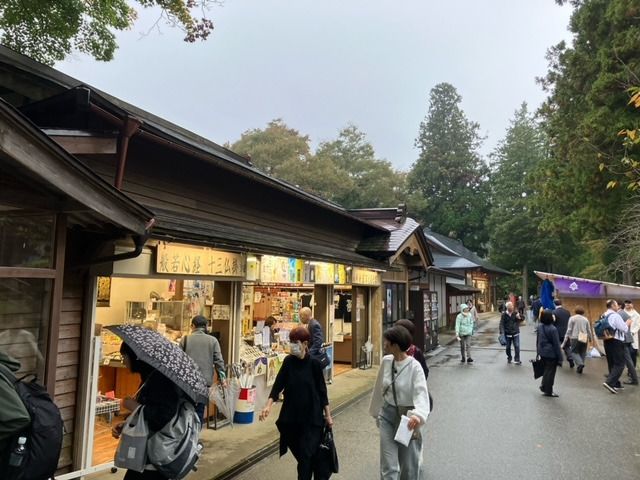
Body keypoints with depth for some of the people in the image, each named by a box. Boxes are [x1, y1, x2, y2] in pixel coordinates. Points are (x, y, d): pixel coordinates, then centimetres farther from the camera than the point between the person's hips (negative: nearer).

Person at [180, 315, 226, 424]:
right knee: (200, 409, 10)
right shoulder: (213, 340, -2)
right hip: (205, 380, 0)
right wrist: (222, 376, 6)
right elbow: (218, 360, -2)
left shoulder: (185, 340, -2)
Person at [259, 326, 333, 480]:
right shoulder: (288, 361, -3)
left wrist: (328, 415, -2)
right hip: (292, 415, 4)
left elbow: (321, 390, -5)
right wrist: (268, 405, -15)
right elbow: (278, 384, -2)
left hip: (311, 415, -4)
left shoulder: (313, 363, -11)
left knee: (307, 454, -4)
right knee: (299, 452, 13)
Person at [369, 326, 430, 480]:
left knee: (408, 465, 13)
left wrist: (418, 415, -48)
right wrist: (377, 411, 18)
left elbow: (421, 393, -29)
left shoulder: (414, 366, -19)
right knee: (388, 466, 1)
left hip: (407, 416, -4)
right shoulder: (386, 361, -3)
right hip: (387, 415, 4)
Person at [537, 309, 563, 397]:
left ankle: (543, 386, 27)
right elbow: (556, 344, -16)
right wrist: (560, 358, -10)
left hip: (542, 353, 6)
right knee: (551, 372, 6)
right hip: (551, 354, -6)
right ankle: (548, 391, 15)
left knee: (546, 369, 23)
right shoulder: (553, 329, -20)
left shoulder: (540, 327, 1)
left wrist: (538, 352, 21)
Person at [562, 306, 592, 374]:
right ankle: (579, 368, 12)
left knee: (574, 352, 6)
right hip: (584, 339, 3)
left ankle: (580, 363, -18)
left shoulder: (572, 318, -2)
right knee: (582, 353, 13)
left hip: (575, 338, -3)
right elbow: (589, 330, 13)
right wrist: (590, 338, 31)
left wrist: (565, 340, 0)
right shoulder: (585, 319, 8)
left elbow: (569, 330, -4)